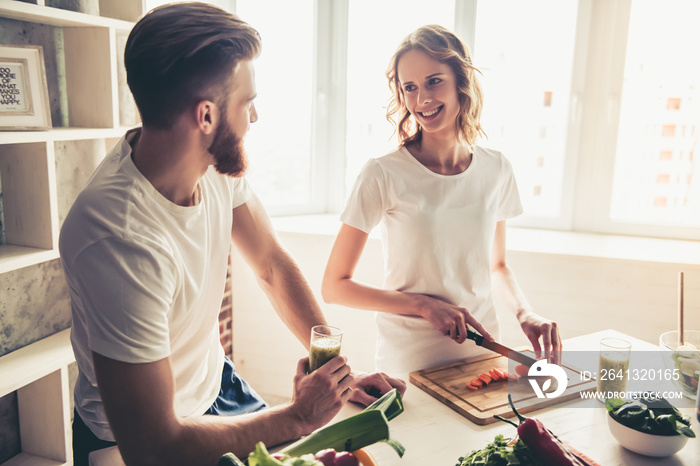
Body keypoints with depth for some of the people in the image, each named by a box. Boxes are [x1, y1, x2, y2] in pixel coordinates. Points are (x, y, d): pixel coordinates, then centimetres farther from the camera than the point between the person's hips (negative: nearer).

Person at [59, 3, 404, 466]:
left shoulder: (217, 159, -15)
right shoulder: (121, 237, -37)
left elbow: (273, 265, -2)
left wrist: (340, 371, -7)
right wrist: (300, 416, -21)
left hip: (215, 383, 6)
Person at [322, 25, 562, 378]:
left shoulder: (497, 170, -1)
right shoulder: (383, 175, -15)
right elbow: (334, 286, -11)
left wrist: (524, 313, -4)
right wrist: (425, 305, -18)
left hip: (483, 359, 4)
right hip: (407, 367, -3)